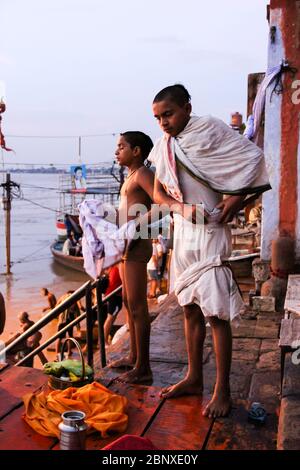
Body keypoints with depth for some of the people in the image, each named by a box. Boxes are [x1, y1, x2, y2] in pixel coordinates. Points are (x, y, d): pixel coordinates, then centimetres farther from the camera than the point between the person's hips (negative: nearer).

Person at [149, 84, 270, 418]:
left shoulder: (209, 130, -9)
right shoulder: (166, 145, 9)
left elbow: (253, 156, -11)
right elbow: (157, 191, 9)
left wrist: (237, 198, -16)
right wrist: (179, 207, -10)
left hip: (209, 231, -7)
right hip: (182, 231, 7)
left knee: (216, 312, -4)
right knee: (190, 309, 13)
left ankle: (222, 391, 7)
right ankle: (194, 378, 26)